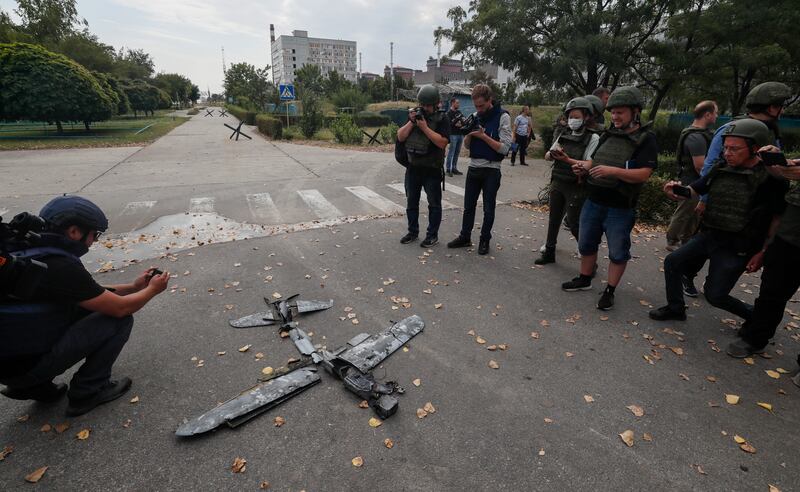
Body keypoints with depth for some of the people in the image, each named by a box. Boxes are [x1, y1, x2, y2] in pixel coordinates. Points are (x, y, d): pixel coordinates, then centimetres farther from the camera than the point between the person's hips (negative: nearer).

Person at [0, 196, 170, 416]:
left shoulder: (32, 251, 2)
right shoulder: (61, 267, -26)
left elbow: (92, 294, 13)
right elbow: (120, 308, -17)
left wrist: (134, 287, 13)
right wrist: (152, 290, 0)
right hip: (24, 364, -9)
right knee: (120, 320, -9)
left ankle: (35, 386, 16)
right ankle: (87, 392, 4)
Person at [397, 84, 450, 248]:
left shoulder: (442, 118, -6)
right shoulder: (414, 115, 9)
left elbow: (442, 142, -19)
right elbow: (400, 137, 2)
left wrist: (425, 127, -18)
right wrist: (411, 122, -10)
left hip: (432, 170, -5)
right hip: (413, 168, 5)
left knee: (434, 204, 4)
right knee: (411, 202, 13)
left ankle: (432, 235, 14)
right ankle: (413, 231, 27)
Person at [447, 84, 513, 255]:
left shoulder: (502, 117, -8)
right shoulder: (475, 116, 7)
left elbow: (504, 148, -14)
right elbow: (467, 145, 9)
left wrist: (483, 136, -19)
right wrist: (469, 133, -11)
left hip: (491, 170, -5)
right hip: (473, 167, 5)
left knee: (488, 209, 6)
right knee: (468, 206, 11)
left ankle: (485, 240, 20)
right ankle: (465, 237, 23)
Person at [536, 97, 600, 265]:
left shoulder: (593, 138, -5)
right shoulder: (563, 136, 10)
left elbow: (589, 164, -15)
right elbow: (547, 156, 8)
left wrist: (568, 160, -28)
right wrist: (551, 154, -15)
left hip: (576, 187, -5)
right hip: (557, 183, 5)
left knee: (575, 224, -4)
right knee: (554, 219, 12)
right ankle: (549, 252, 25)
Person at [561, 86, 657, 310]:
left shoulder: (646, 139, -8)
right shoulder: (608, 134, 11)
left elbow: (643, 174, -18)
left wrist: (613, 171, -30)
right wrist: (584, 167, -2)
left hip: (620, 208, -6)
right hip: (593, 201, 6)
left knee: (618, 252, 5)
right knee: (586, 243, 15)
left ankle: (609, 291, 17)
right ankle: (584, 279, 33)